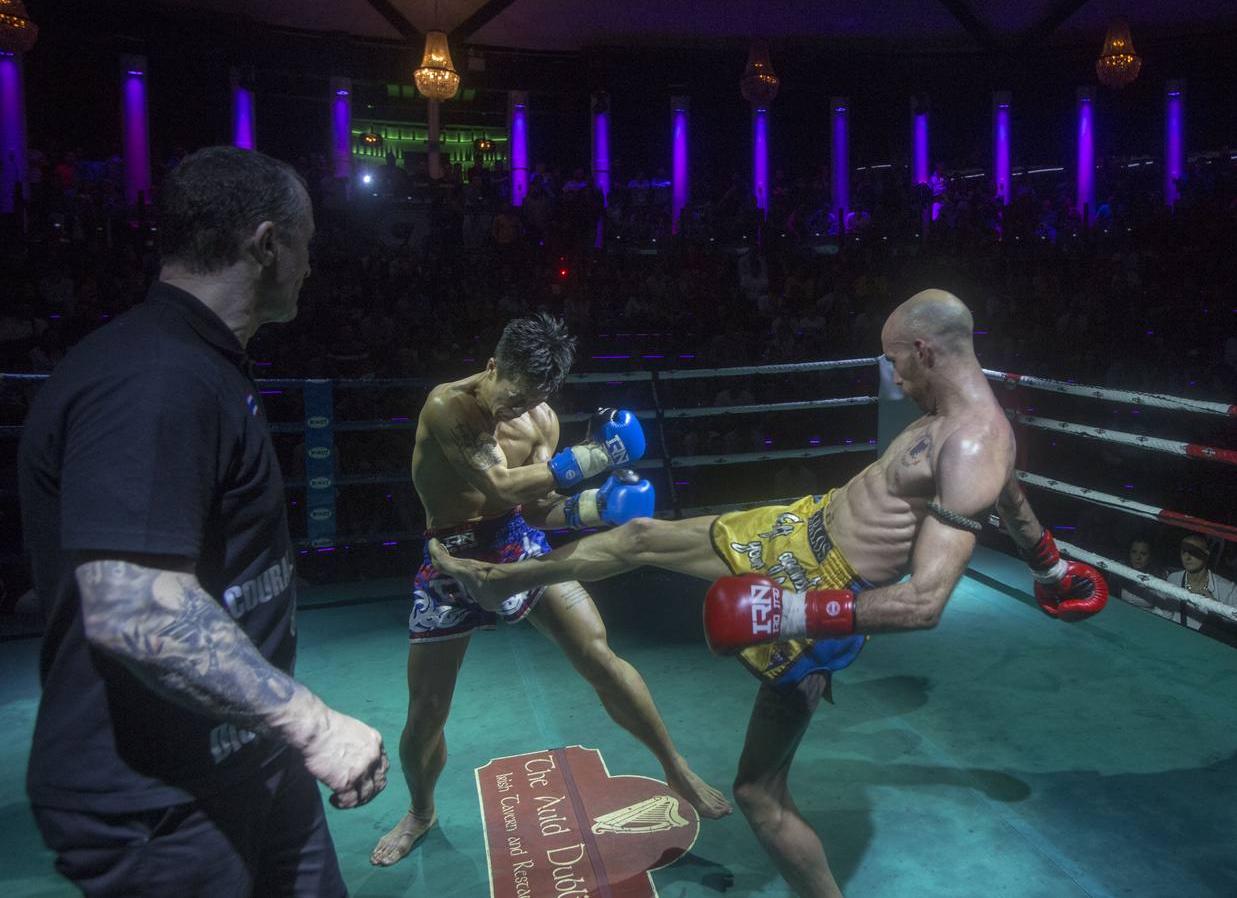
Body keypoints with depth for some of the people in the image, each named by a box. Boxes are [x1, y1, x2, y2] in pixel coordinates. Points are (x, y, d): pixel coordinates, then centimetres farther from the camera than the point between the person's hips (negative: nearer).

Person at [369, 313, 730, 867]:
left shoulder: (543, 421, -2)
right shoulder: (446, 405, -20)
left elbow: (537, 506, 0)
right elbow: (502, 487, -28)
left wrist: (593, 506, -20)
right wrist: (594, 456, -27)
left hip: (518, 544, 3)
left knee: (599, 656, -8)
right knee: (425, 713, 6)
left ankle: (677, 770, 11)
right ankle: (420, 812, 37)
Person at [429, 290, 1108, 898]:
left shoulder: (970, 454, -29)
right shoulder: (975, 418, 3)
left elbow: (925, 602, -37)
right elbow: (1013, 500, 23)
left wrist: (793, 613, -36)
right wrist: (1052, 569, 41)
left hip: (821, 589, -10)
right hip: (804, 526, 10)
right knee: (643, 535, 16)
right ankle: (500, 580, 38)